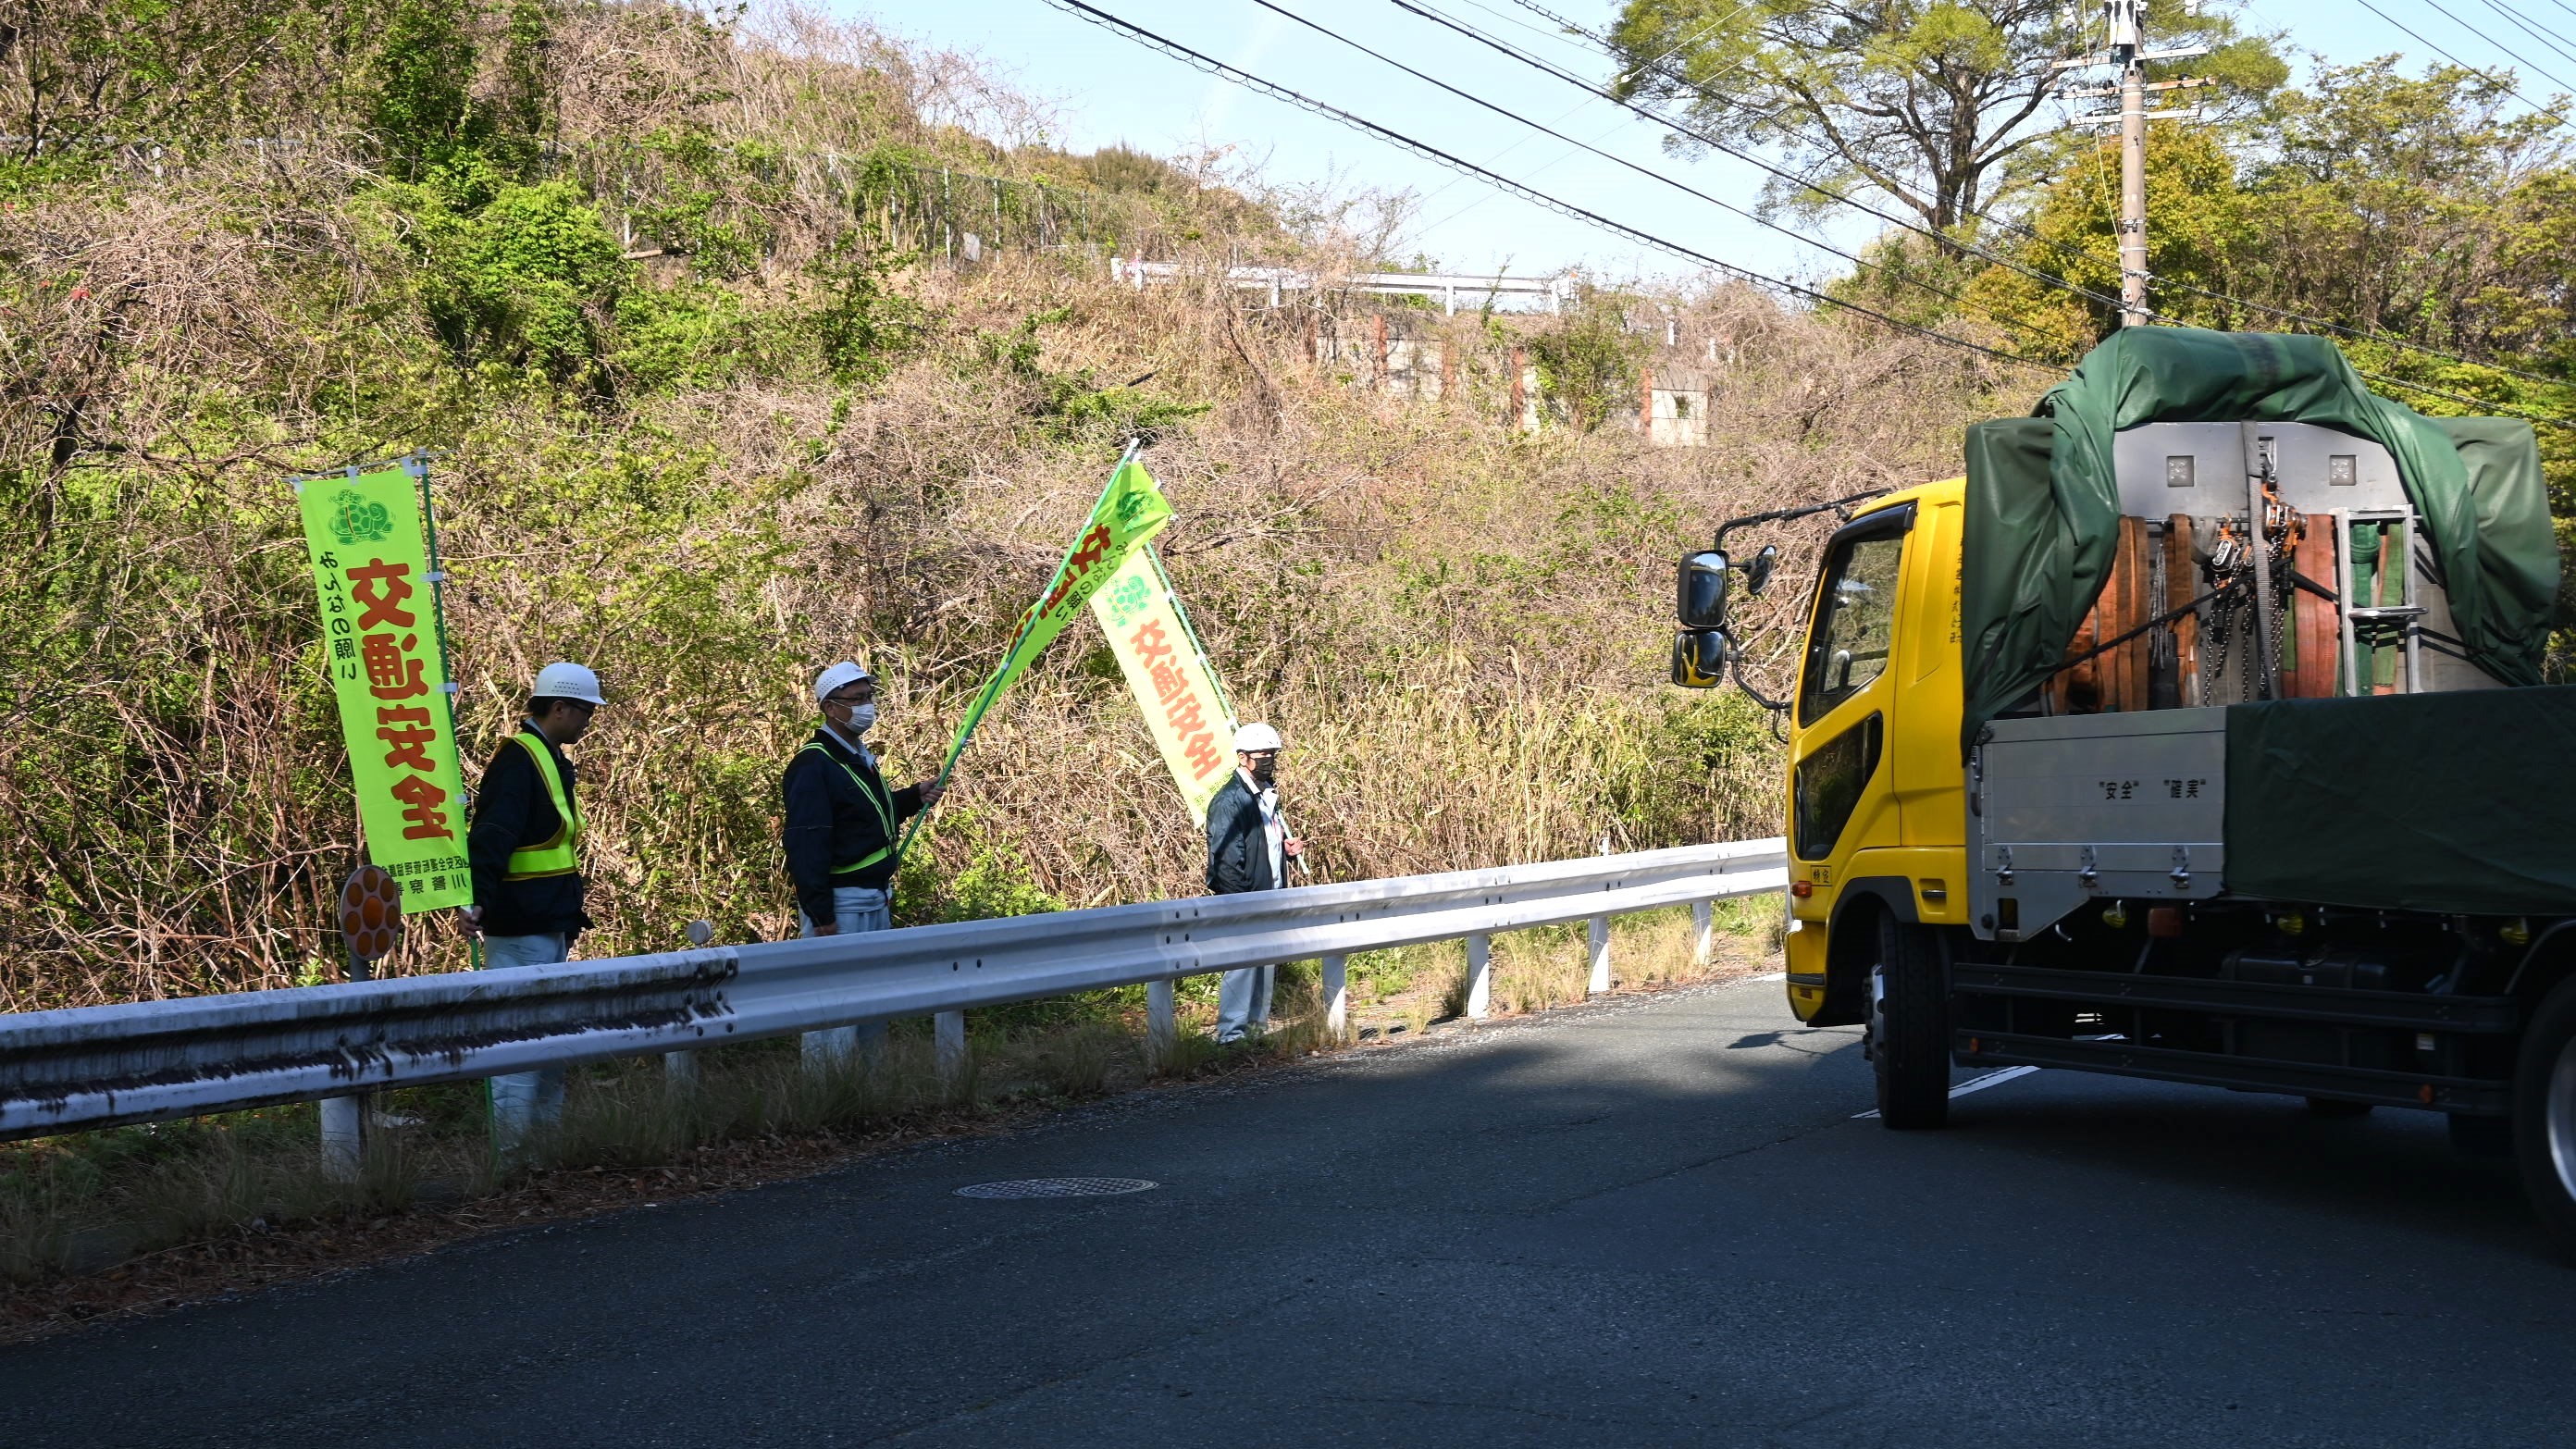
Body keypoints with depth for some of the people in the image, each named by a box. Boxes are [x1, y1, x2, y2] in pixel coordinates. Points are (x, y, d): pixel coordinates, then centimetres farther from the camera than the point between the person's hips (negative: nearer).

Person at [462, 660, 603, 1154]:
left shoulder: (552, 761, 17)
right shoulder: (517, 761, -14)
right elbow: (491, 835, -27)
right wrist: (478, 898, -38)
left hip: (551, 927, 11)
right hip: (520, 929, -11)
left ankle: (547, 1133, 25)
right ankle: (509, 1145, -5)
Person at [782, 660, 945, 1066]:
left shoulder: (860, 757, 15)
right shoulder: (813, 765, -17)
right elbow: (805, 845, -22)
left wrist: (914, 798, 10)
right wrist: (820, 915, -25)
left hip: (875, 902, 10)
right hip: (839, 904, -10)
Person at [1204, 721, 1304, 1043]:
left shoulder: (1267, 794, 15)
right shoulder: (1230, 801, -14)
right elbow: (1227, 857, -17)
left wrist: (1286, 847, 8)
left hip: (1270, 895, 9)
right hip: (1244, 899, -9)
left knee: (1267, 963, 13)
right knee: (1243, 964, -9)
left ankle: (1258, 1026, 22)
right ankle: (1231, 1034, -5)